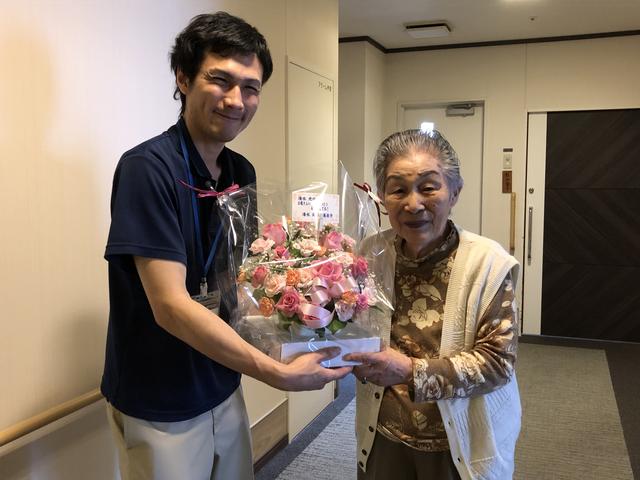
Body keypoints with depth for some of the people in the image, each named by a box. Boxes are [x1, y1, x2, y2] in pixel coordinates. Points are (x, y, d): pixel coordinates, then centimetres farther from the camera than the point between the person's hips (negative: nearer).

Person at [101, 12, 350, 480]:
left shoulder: (243, 171, 0)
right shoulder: (148, 167, -22)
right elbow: (171, 305, -27)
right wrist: (280, 373, -25)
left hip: (223, 388, 7)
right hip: (161, 407, -6)